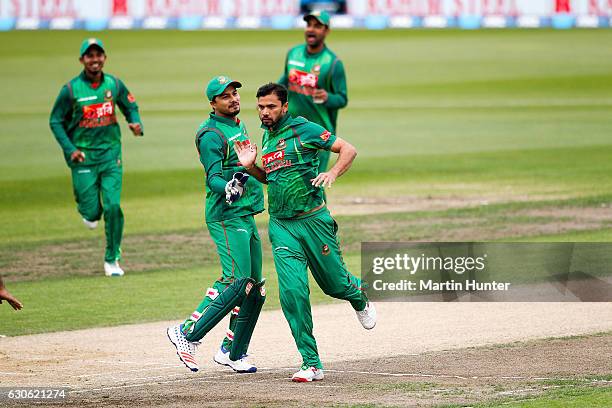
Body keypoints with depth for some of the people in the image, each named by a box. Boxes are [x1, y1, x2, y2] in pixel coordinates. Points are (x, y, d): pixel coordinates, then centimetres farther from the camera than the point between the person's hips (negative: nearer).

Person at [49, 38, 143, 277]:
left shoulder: (114, 84, 1)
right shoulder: (71, 89, -8)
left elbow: (130, 106, 16)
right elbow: (56, 121, -1)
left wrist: (135, 123, -6)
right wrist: (70, 149, -12)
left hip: (111, 153, 2)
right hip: (83, 156, -2)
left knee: (113, 206, -8)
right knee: (92, 211, -3)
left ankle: (112, 259, 7)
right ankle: (86, 209, 38)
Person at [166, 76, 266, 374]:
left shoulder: (240, 126, 16)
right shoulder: (211, 134, -12)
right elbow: (214, 177, -22)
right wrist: (228, 188, -41)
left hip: (246, 215, 9)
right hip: (226, 217, -9)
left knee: (254, 288, 9)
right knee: (237, 281, -20)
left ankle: (232, 353, 16)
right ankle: (187, 334, -16)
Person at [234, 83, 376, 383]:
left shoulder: (303, 129, -6)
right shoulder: (266, 138, 13)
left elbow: (348, 150, -7)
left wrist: (332, 173, -24)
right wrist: (250, 166, 8)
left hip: (313, 220, -4)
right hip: (281, 226, 4)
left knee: (335, 283, 9)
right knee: (292, 292, -11)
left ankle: (359, 296, 49)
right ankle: (312, 365, -8)